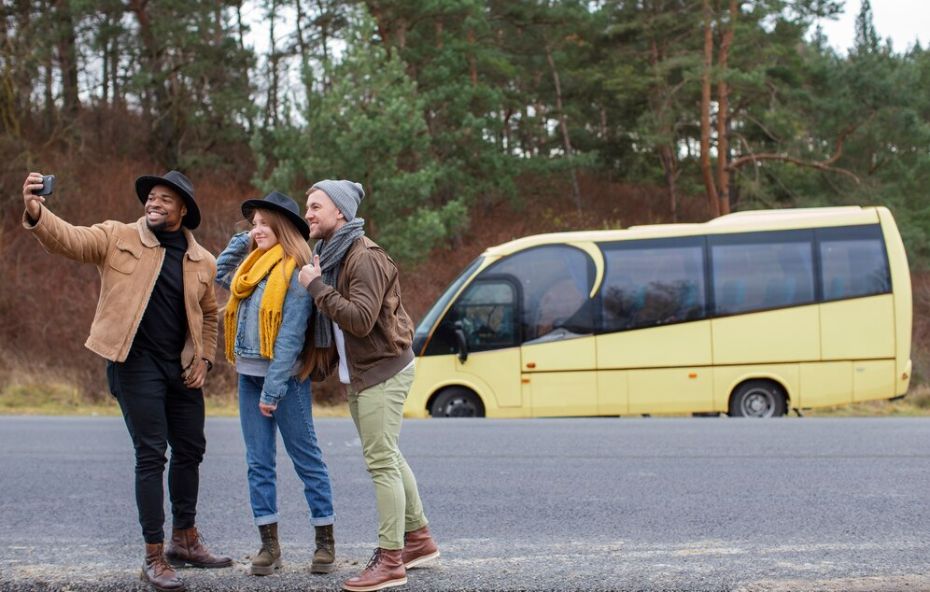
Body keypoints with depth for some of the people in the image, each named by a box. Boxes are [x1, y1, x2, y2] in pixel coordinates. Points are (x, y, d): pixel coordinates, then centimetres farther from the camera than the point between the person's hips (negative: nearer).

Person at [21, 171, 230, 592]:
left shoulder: (203, 262, 6)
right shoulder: (117, 238, -4)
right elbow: (67, 240, -17)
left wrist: (204, 358, 5)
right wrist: (36, 212, -36)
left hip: (182, 368, 5)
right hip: (136, 364, -5)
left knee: (190, 451, 14)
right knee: (151, 455, -6)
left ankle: (185, 540, 33)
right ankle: (154, 558, 2)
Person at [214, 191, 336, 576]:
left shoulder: (295, 271, -12)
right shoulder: (252, 264, 11)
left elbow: (291, 335, -17)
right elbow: (220, 274, 30)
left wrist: (274, 388, -20)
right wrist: (242, 240, 15)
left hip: (283, 376, -8)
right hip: (248, 374, 8)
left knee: (305, 458, 2)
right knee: (258, 461, 7)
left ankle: (325, 542, 9)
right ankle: (269, 544, 12)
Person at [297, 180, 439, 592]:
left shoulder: (365, 257, -18)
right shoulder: (330, 255, 12)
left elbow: (360, 319, -28)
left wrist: (316, 286, -22)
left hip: (382, 371, -10)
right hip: (358, 373, 10)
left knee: (381, 461, -10)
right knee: (387, 457, 16)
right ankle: (419, 538, 28)